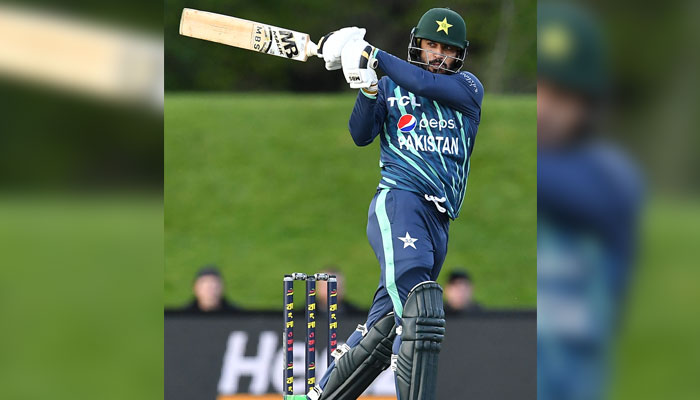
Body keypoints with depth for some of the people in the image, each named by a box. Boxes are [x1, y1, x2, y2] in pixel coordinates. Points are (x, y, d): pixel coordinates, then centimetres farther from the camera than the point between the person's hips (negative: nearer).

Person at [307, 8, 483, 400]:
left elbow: (430, 85, -6)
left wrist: (372, 55, -7)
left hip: (439, 221, 3)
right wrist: (368, 89, -13)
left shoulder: (468, 87, 13)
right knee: (418, 303, -25)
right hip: (398, 201, -3)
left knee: (384, 330, 3)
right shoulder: (390, 87, 15)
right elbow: (361, 135, 3)